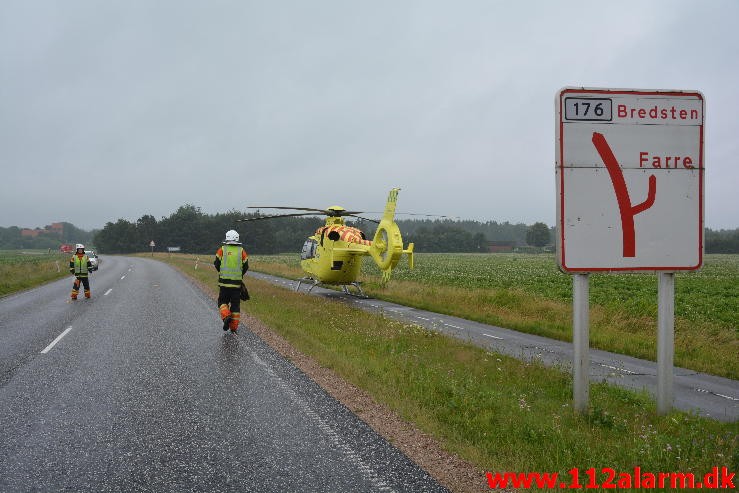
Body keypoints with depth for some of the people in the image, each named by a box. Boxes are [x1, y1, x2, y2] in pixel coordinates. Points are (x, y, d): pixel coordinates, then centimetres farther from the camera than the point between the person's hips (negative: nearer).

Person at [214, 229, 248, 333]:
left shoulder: (222, 249, -1)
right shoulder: (242, 251, 2)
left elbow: (217, 264, -1)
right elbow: (246, 266, 2)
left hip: (224, 281, -1)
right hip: (237, 282, 1)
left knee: (222, 301, 14)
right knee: (235, 305, 9)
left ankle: (226, 316, -13)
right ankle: (234, 327, 10)